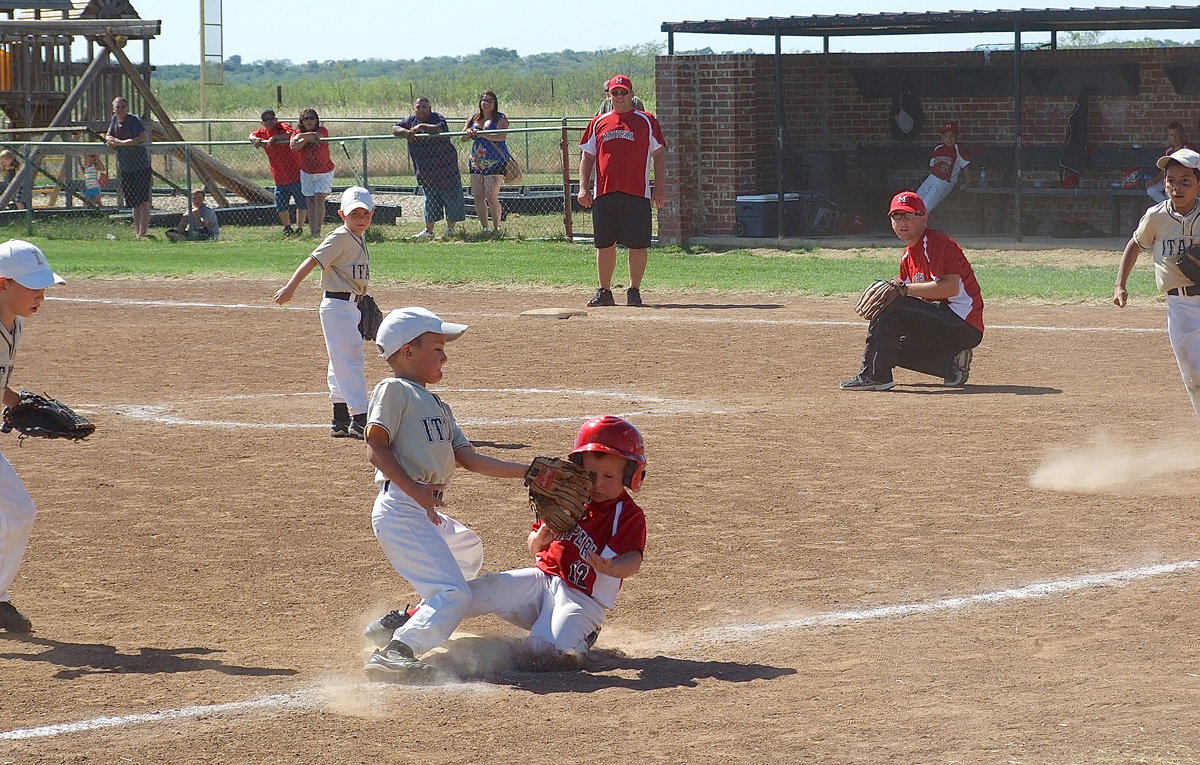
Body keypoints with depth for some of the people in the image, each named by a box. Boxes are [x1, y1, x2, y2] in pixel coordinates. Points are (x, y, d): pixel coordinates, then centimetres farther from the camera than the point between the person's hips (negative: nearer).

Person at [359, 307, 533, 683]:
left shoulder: (437, 405, 23)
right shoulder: (394, 390, -4)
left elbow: (469, 458, 17)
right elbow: (376, 447, -14)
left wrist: (529, 471, 11)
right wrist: (414, 489, -23)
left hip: (429, 514, 10)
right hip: (401, 509, -10)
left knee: (468, 549, 35)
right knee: (453, 593, -19)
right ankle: (395, 653, -30)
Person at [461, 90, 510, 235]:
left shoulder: (500, 118, -3)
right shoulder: (474, 118, 14)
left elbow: (502, 136, -20)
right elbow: (463, 138, 12)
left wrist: (480, 134, -27)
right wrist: (468, 133, -12)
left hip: (495, 162, -6)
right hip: (476, 162, 6)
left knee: (491, 197, -11)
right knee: (478, 196, 2)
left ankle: (496, 228, 1)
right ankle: (485, 228, 11)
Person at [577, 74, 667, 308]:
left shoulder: (646, 121, 5)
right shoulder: (599, 123, 12)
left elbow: (659, 155, 4)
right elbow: (588, 156, 15)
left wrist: (660, 188, -4)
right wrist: (584, 188, 4)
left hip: (637, 193, -3)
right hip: (604, 193, 3)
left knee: (637, 244, -2)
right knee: (604, 245, 6)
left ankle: (634, 291, 6)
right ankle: (604, 291, 14)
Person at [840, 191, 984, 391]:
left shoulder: (938, 242, -13)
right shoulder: (908, 256, 16)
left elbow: (951, 287, -25)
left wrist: (904, 289, -24)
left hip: (964, 326, -10)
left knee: (892, 307, -21)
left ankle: (875, 374, -18)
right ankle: (950, 362, 6)